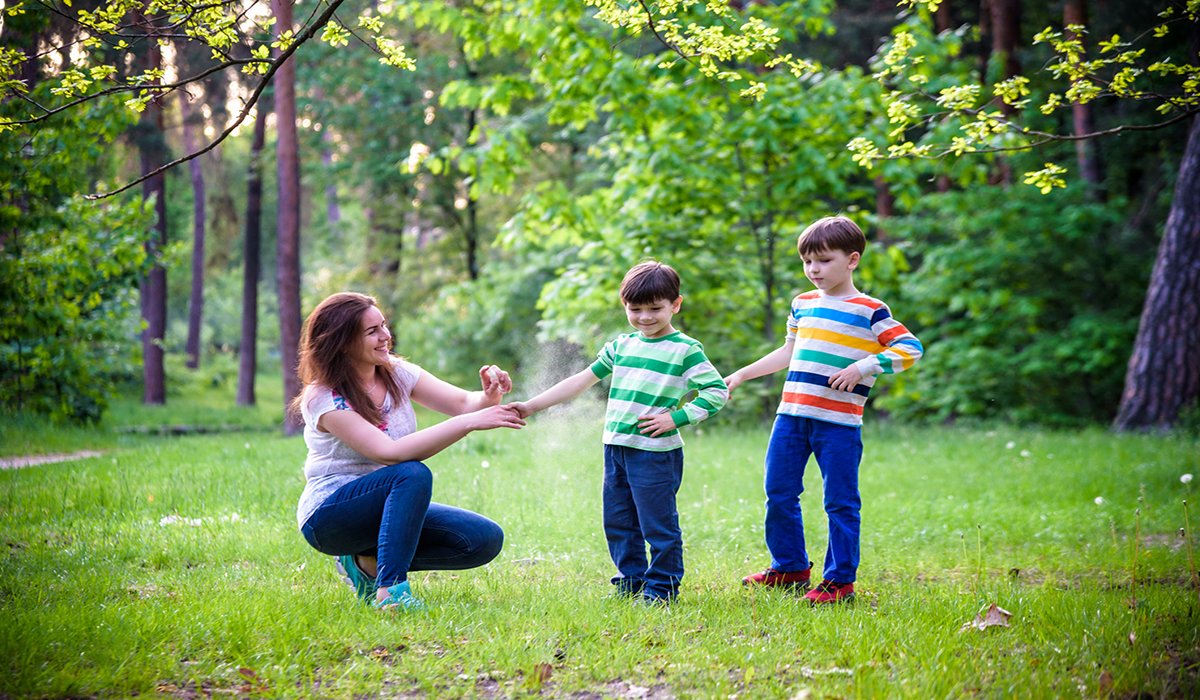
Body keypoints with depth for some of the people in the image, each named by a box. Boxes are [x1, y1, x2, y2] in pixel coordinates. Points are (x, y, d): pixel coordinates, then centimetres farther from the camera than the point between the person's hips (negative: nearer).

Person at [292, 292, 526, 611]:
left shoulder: (397, 373, 1)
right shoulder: (323, 399, -19)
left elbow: (464, 402, -7)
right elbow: (389, 453, -32)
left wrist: (489, 397, -32)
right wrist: (469, 422, -38)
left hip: (389, 508, 7)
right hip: (329, 517, -7)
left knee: (486, 539, -10)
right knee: (413, 474, -34)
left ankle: (369, 563, 2)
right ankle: (390, 590, -33)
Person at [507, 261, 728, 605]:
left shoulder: (686, 350, -5)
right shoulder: (621, 346, 12)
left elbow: (717, 392, -7)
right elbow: (581, 381, 14)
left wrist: (675, 418, -15)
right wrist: (530, 406, 10)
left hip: (656, 452, -6)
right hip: (616, 448, 6)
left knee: (658, 523, -2)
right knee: (618, 522, 12)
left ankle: (662, 586, 11)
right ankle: (631, 580, 25)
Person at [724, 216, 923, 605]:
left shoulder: (869, 311, -4)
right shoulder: (803, 304, 15)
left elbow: (910, 348, -8)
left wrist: (861, 369, -17)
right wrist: (742, 374, 27)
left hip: (839, 424, -6)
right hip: (791, 416, 6)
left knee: (840, 502, -2)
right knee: (779, 495, 10)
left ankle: (840, 579, 8)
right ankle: (789, 568, 26)